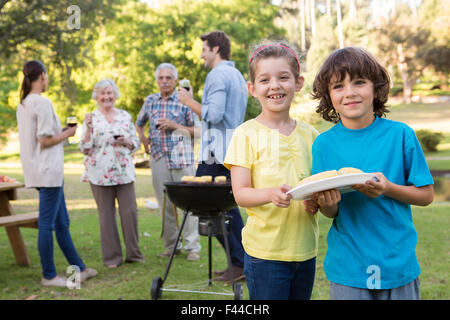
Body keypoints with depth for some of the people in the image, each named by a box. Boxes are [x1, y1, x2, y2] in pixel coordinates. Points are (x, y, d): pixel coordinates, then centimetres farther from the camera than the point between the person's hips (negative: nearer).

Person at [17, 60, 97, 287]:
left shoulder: (23, 104, 14)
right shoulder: (43, 103, -14)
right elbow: (45, 141, -17)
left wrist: (59, 132, 15)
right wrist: (67, 134, -3)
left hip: (38, 171, 10)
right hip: (48, 170, -10)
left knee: (62, 223, 14)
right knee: (47, 224, -2)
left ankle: (78, 268, 22)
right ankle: (48, 276, 6)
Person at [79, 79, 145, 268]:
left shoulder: (125, 116, 10)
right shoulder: (91, 119, 2)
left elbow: (136, 144, 13)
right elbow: (85, 148, -2)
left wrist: (125, 141, -7)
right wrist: (88, 128, -16)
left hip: (124, 172, 2)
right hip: (100, 174, -2)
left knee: (130, 211, -1)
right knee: (106, 215, 2)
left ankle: (133, 253, 13)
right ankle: (112, 257, 13)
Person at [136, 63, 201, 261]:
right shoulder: (150, 101, 13)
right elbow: (139, 124, 29)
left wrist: (175, 126, -12)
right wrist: (143, 139, 10)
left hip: (182, 159, -4)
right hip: (158, 160, 4)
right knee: (165, 205, 8)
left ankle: (192, 247, 3)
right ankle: (171, 246, 19)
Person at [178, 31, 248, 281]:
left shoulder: (218, 75, -11)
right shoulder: (238, 75, 20)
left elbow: (214, 115, -21)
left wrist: (189, 101, -7)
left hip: (217, 155, -10)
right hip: (232, 151, 10)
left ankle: (239, 263, -3)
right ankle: (243, 262, 16)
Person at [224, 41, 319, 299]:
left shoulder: (310, 135, 7)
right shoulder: (246, 134, -6)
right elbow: (240, 193, -10)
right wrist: (271, 194, -29)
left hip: (305, 249, 4)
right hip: (265, 251, -4)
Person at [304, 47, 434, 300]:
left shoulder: (400, 135, -7)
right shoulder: (324, 144, -4)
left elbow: (426, 194, -2)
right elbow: (331, 212, -1)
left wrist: (387, 189, -19)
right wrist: (326, 205, -23)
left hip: (399, 263, 0)